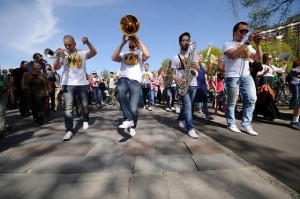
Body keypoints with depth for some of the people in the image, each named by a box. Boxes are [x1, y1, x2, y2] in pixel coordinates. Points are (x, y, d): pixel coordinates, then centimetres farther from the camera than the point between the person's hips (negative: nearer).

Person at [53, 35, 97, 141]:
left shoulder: (82, 53, 8)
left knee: (85, 105, 13)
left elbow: (94, 52, -7)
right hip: (68, 84, -1)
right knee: (68, 108, -7)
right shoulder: (63, 54, 7)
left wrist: (88, 42, -21)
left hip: (82, 84, 1)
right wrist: (58, 56, -18)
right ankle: (69, 130, -5)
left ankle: (85, 120, 37)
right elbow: (56, 67, -3)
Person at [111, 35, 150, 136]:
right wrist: (122, 43, 3)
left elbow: (147, 55, -5)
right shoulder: (123, 54, 25)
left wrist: (139, 40, 1)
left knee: (133, 108, -13)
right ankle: (128, 119, -28)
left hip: (135, 81, -1)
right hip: (123, 79, 2)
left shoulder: (140, 54, 20)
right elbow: (113, 58, 5)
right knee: (121, 91, -37)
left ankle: (133, 126, 17)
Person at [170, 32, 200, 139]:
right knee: (188, 105, -15)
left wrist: (195, 66, -21)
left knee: (186, 105, 14)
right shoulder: (175, 58, 4)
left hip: (193, 84, 4)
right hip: (182, 84, -3)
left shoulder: (194, 55, 12)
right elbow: (173, 73, 2)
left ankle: (180, 119, 37)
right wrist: (177, 79, -21)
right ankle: (191, 128, -13)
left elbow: (198, 69, 2)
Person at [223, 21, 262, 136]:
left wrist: (257, 44, -2)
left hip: (247, 76, 6)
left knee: (251, 100, -1)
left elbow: (258, 58, 10)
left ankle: (246, 125, 7)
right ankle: (231, 124, 13)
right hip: (232, 77, -6)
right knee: (232, 102, 0)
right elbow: (233, 55, -19)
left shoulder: (247, 46, 20)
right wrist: (247, 42, -16)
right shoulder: (228, 45, 3)